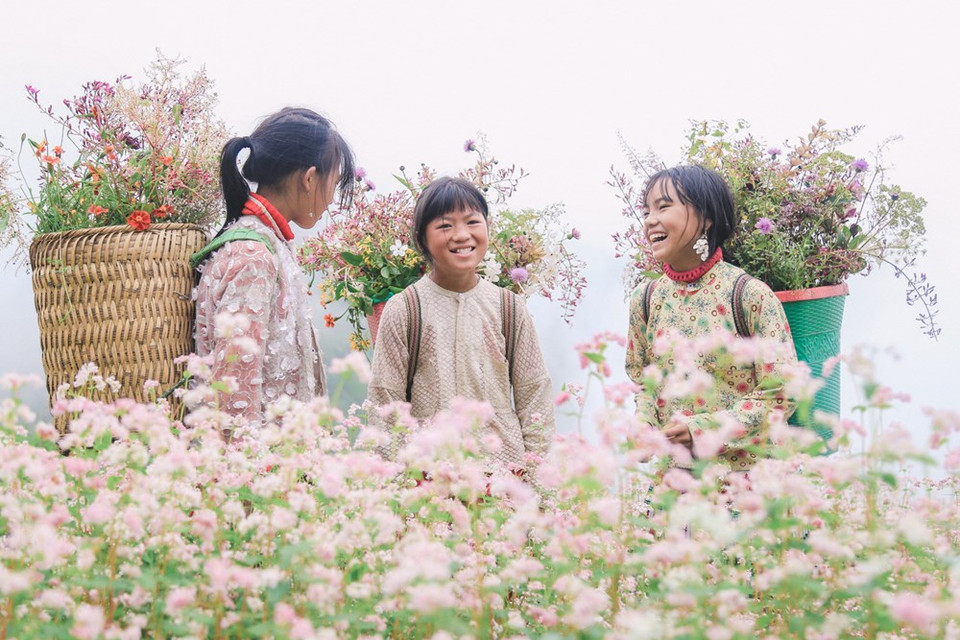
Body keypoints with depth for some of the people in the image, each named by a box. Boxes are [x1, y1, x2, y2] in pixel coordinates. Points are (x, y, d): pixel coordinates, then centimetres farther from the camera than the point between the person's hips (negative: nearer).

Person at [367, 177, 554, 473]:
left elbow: (534, 393, 8)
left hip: (505, 465, 2)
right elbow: (384, 401, 0)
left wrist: (537, 469, 3)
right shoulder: (403, 311, -2)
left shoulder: (509, 308, 4)